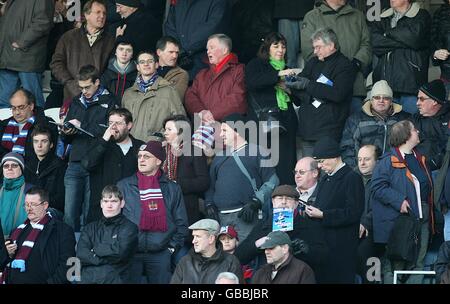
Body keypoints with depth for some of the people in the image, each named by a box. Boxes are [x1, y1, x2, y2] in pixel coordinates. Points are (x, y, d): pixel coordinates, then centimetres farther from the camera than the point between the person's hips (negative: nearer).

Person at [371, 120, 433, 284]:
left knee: (418, 263, 9)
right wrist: (398, 200, -22)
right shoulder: (388, 161, -9)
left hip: (422, 219, 7)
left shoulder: (420, 159, 15)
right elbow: (377, 187, -15)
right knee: (396, 263, -1)